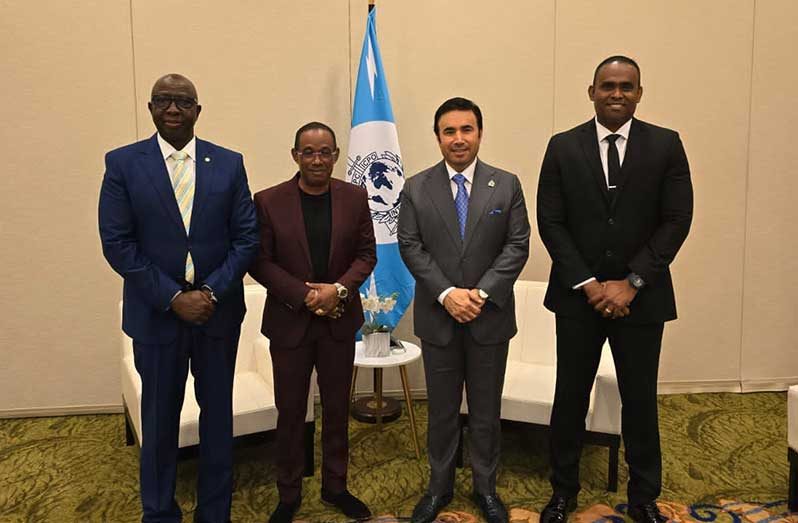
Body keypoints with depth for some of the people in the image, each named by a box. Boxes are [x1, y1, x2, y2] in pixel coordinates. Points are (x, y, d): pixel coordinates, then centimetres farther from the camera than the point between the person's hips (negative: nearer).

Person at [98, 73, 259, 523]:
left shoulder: (229, 163, 1)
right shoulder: (123, 163, -3)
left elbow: (246, 237, -2)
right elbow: (117, 243, -7)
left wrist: (211, 292, -13)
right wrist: (173, 298, -14)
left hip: (219, 311, 1)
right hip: (156, 313, -1)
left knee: (218, 412, 13)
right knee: (160, 417, 13)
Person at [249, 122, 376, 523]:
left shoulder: (355, 197, -1)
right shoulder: (268, 201, -7)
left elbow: (367, 253, 1)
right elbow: (260, 262, -7)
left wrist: (339, 288, -16)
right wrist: (305, 296, -17)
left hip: (339, 321, 2)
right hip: (289, 321, -2)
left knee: (337, 409, 14)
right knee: (290, 413, 10)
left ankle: (335, 486, 33)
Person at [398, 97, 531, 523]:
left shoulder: (506, 185, 1)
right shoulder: (416, 188, 1)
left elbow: (517, 245, -4)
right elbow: (410, 247, -4)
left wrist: (481, 293, -15)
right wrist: (447, 294, -15)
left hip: (490, 316, 0)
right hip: (438, 317, 0)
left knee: (486, 411, 13)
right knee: (442, 411, 13)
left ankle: (485, 487, 31)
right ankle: (439, 486, 30)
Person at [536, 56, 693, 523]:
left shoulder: (666, 145, 0)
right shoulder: (563, 147, 1)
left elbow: (677, 220, -5)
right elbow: (551, 223, -3)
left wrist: (631, 283, -12)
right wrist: (589, 284, -11)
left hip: (641, 295, 0)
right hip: (578, 294, 0)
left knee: (640, 399, 11)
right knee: (571, 396, 10)